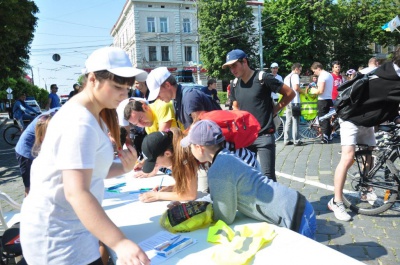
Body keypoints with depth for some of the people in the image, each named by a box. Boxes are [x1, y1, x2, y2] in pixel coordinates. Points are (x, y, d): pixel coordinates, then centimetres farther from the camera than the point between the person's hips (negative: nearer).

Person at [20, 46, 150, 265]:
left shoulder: (92, 116, 7)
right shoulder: (80, 122, -25)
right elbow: (77, 192, -34)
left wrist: (124, 168, -9)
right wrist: (119, 243, -41)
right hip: (56, 235, -9)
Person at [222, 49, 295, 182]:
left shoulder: (263, 78, -11)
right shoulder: (234, 85, 7)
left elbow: (290, 93, -4)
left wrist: (274, 109, -3)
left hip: (264, 136, -5)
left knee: (268, 175, -3)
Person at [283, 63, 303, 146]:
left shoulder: (286, 77, 19)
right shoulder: (295, 75, -6)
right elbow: (296, 87, -20)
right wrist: (303, 92, -5)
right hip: (295, 101, -7)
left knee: (288, 121, 9)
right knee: (295, 121, -4)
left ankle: (286, 140, 10)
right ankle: (296, 140, -2)